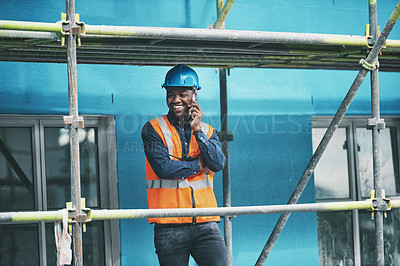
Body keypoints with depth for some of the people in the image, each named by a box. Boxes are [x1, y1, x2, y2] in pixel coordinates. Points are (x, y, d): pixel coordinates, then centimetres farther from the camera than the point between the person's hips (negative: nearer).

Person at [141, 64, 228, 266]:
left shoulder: (207, 131, 15)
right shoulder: (153, 129, 3)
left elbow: (218, 164, -3)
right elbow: (163, 167, -11)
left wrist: (197, 130, -5)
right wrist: (198, 165, -1)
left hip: (206, 224, 2)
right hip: (170, 227, -2)